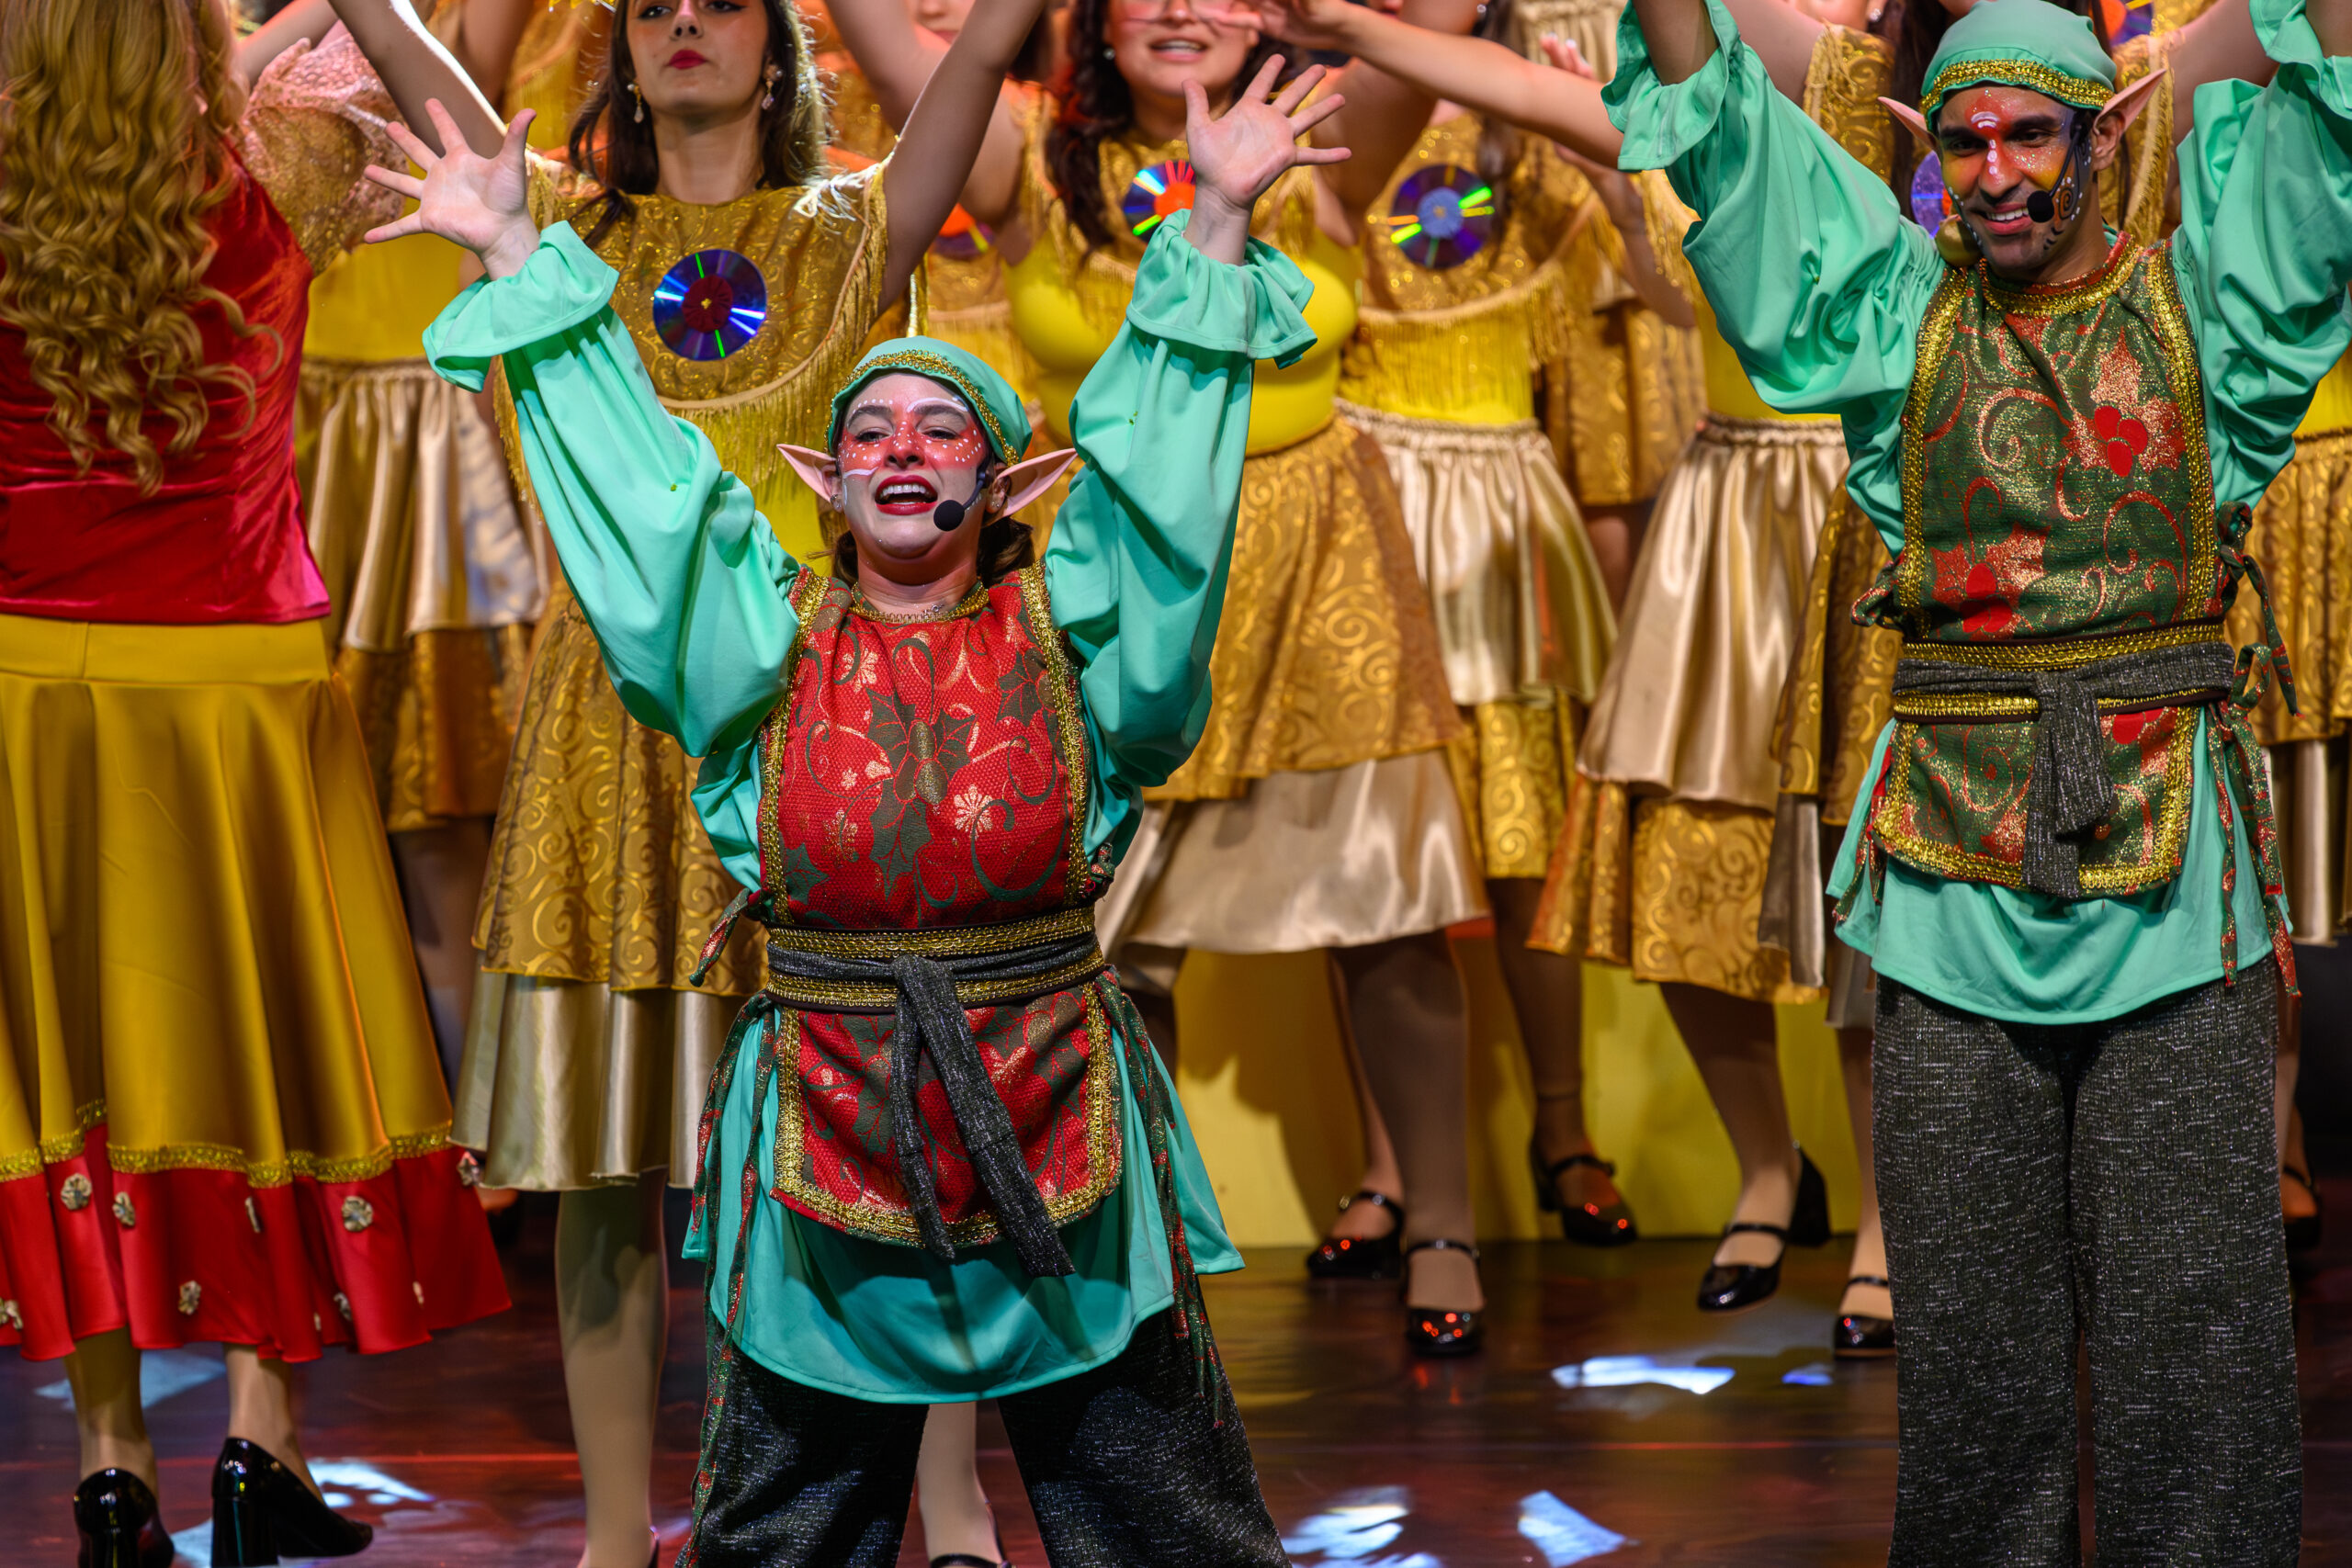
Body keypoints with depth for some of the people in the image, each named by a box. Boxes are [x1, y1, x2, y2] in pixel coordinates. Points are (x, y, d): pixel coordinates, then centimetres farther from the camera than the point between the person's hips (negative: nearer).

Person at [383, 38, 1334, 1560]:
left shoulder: (1068, 629, 4)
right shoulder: (769, 637, 6)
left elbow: (1159, 459, 0)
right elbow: (627, 464, 7)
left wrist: (1219, 225, -7)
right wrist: (518, 258, 7)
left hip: (1062, 1133, -1)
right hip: (824, 1138, 1)